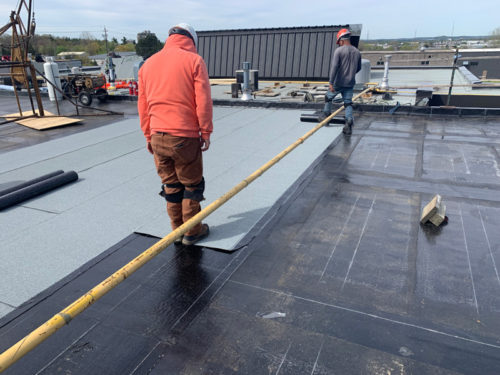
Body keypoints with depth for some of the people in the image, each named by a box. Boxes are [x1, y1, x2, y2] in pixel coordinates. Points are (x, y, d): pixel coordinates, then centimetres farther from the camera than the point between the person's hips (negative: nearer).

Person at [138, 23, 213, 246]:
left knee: (170, 186, 15)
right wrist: (206, 132, 0)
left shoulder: (147, 64, 14)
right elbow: (203, 101, -8)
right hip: (185, 137, -5)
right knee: (192, 185, 9)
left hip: (157, 137, 5)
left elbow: (143, 104, 14)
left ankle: (177, 231, 25)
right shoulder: (194, 61, -2)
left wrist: (148, 136, 19)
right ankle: (192, 232, 19)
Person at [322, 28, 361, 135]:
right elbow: (358, 68, 18)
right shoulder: (357, 52, 7)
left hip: (338, 82, -4)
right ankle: (349, 121, -13)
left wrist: (331, 82, -20)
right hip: (350, 83, 4)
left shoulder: (338, 51, -11)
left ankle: (326, 115, 32)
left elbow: (334, 67, -19)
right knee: (348, 103, 5)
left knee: (328, 97, 20)